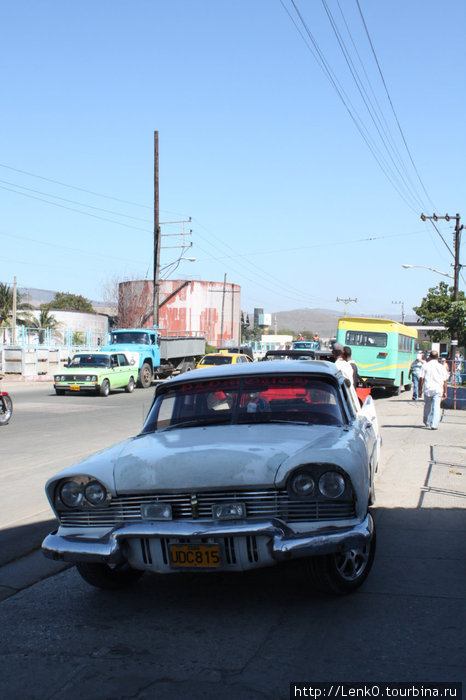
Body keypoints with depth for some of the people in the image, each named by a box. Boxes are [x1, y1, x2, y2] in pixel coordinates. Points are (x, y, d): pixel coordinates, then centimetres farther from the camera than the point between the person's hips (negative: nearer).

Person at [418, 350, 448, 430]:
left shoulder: (425, 366, 2)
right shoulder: (441, 367, 4)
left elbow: (421, 379, -2)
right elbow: (445, 381, 5)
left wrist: (420, 389, 5)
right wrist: (445, 392, 12)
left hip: (427, 389, 1)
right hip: (438, 390, -1)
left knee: (427, 406, 18)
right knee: (436, 407, -3)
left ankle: (427, 422, 32)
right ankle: (434, 425, -12)